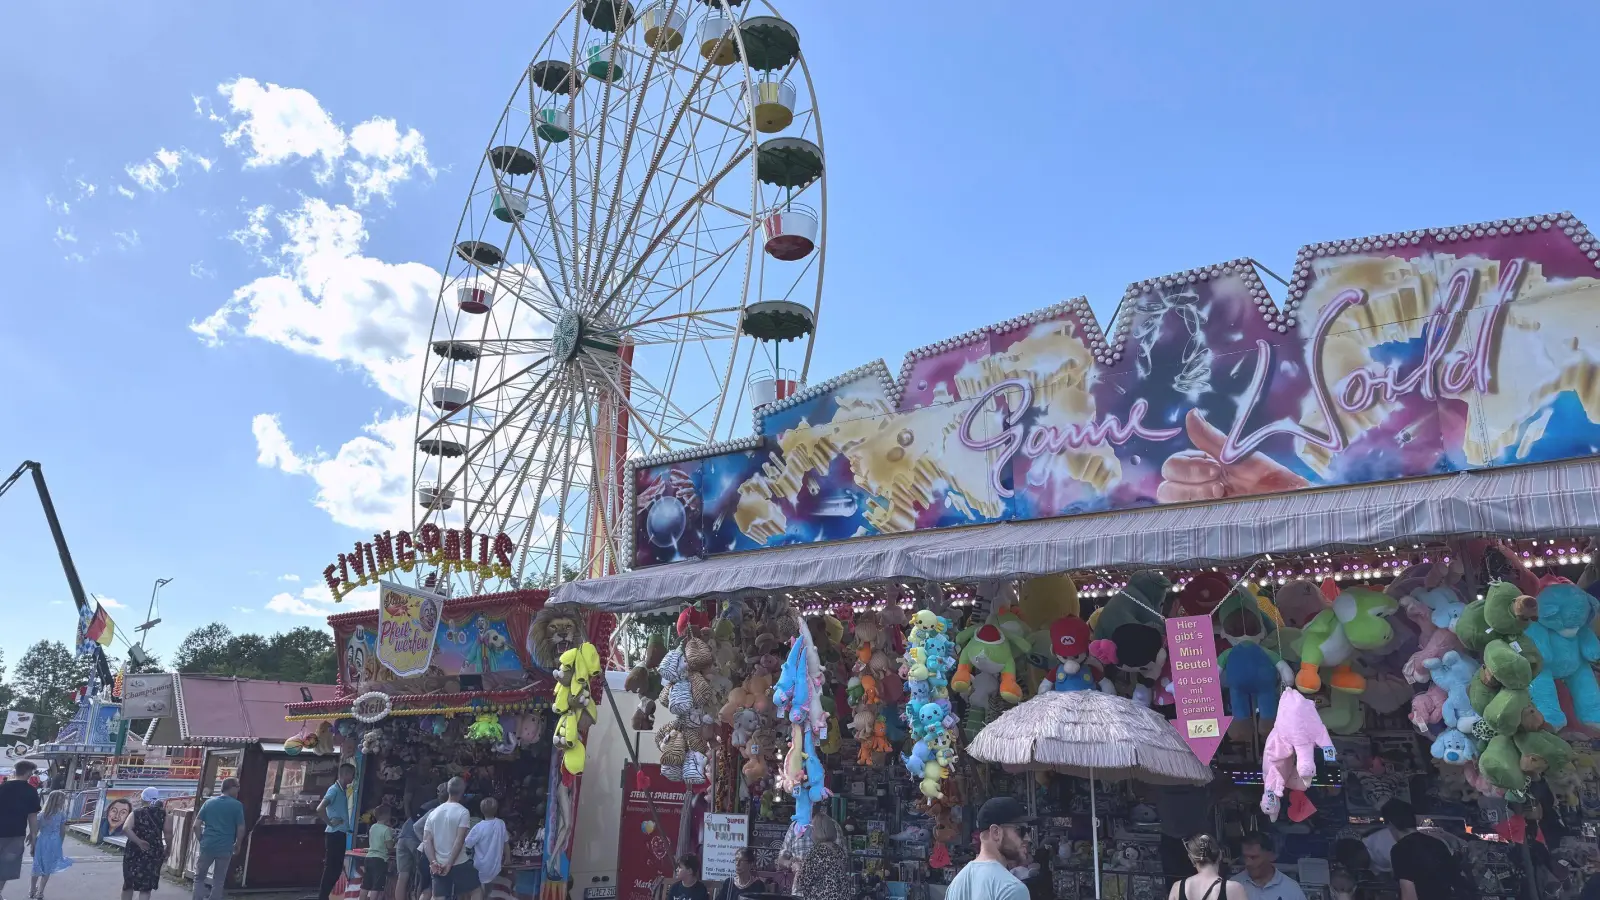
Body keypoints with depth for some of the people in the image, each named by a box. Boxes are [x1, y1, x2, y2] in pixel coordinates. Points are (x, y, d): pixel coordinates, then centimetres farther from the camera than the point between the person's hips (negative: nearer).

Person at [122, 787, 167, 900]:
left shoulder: (136, 813, -2)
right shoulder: (162, 813, 0)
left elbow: (126, 829, -19)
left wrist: (139, 842, -14)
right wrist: (167, 850, 8)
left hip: (134, 852, 0)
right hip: (154, 853, 0)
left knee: (128, 883, 19)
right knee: (145, 887, 5)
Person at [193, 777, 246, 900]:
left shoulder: (209, 802, 5)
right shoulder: (237, 805, -4)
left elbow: (196, 825, 2)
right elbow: (241, 829, -6)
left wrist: (202, 840, 14)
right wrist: (237, 845, 9)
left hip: (207, 846, 2)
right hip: (225, 848, -2)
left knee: (199, 877, 16)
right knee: (219, 881, 11)